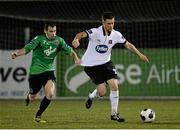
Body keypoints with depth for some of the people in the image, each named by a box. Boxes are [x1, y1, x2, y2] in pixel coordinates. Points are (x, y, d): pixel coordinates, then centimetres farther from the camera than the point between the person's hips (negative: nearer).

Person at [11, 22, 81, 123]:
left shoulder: (59, 40, -1)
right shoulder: (39, 39, -12)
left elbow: (69, 50, 1)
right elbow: (27, 48, -21)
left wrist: (76, 59, -20)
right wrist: (17, 54, -40)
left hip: (49, 71, 2)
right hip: (35, 72, -2)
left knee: (50, 94, -21)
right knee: (32, 98, 9)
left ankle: (38, 116, -2)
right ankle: (29, 96, 50)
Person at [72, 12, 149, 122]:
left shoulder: (116, 35, -6)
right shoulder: (95, 32, -21)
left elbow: (128, 45, 7)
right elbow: (81, 34, -37)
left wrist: (139, 54, -3)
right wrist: (76, 40, -60)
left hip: (106, 63, 5)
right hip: (91, 65, -5)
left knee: (114, 85, -12)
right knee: (102, 92, -10)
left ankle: (114, 114, 2)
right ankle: (91, 97, 28)